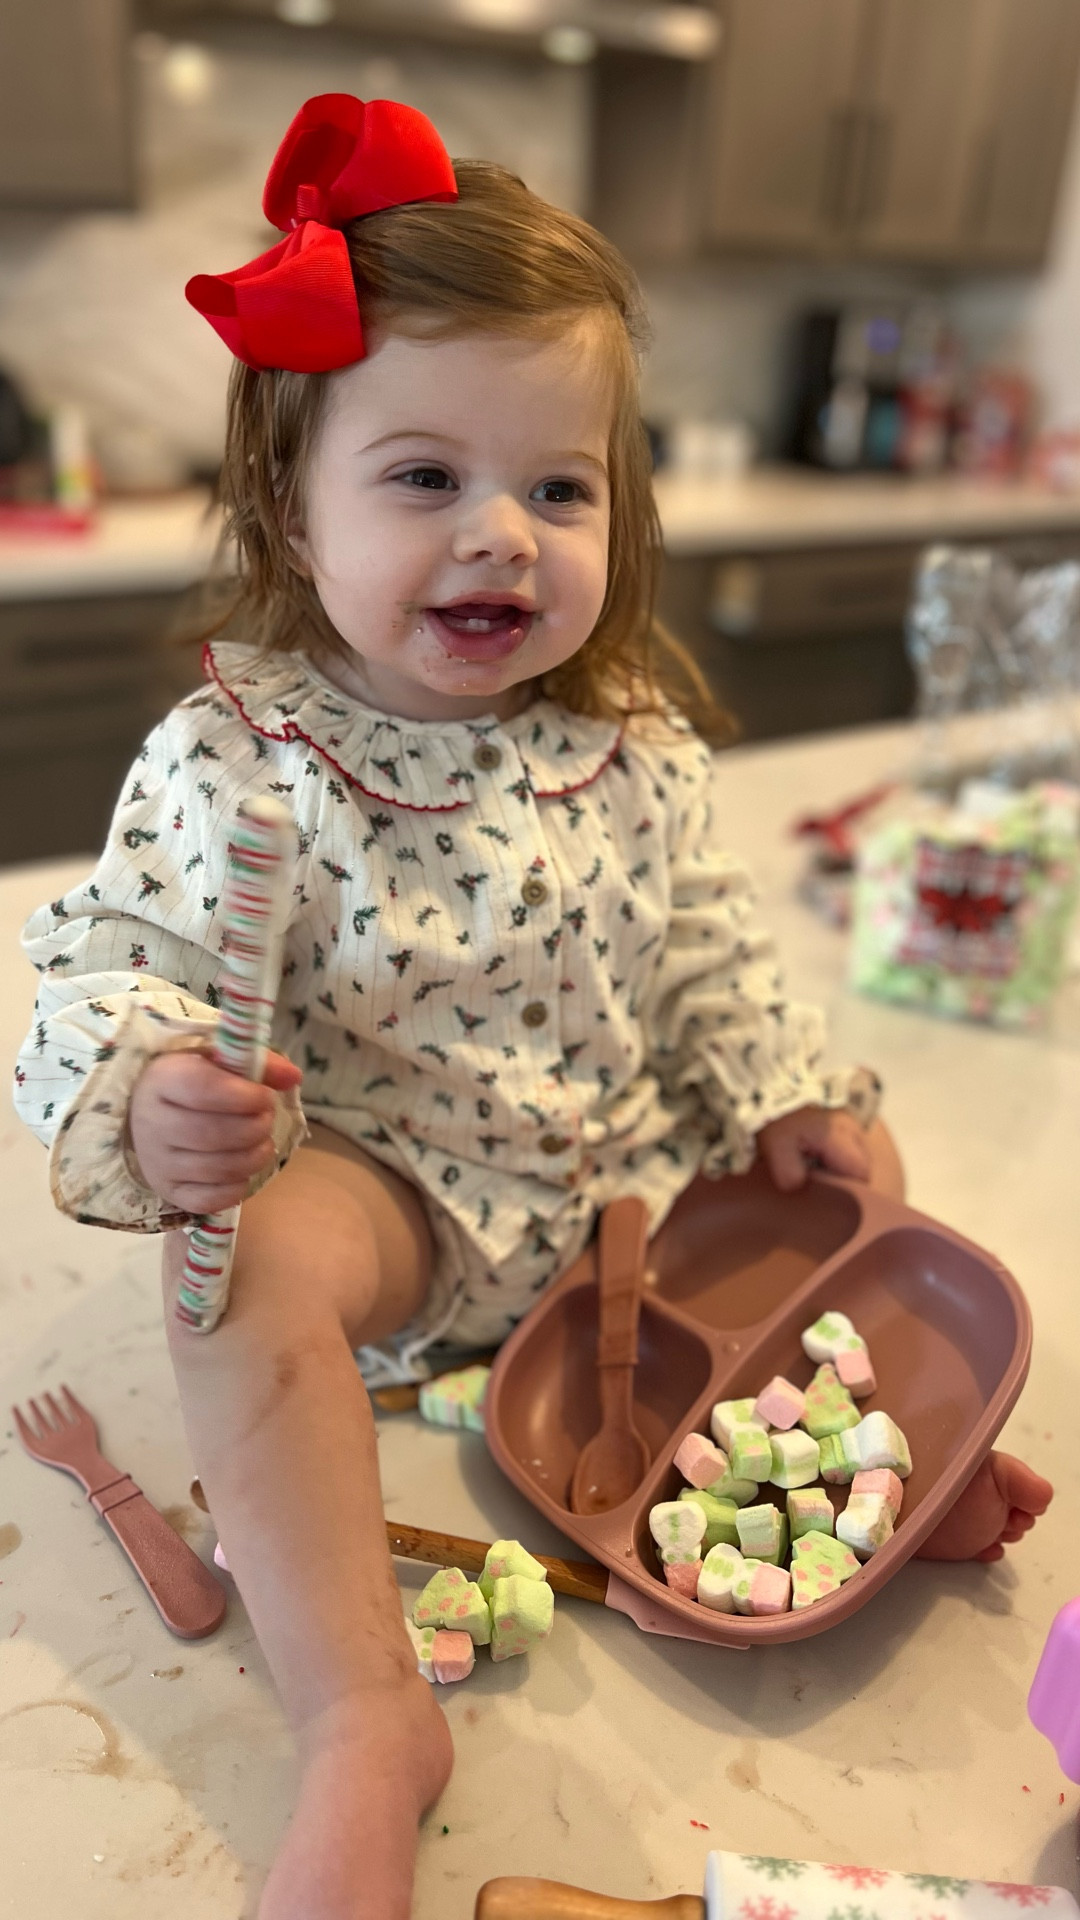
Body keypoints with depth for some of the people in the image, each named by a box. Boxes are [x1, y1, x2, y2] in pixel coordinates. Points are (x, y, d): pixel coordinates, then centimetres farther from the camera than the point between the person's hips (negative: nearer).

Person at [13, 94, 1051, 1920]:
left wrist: (793, 1097, 1)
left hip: (617, 1168, 5)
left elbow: (707, 958, 8)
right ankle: (363, 1719, -27)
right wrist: (147, 1099, -38)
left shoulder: (635, 744, -3)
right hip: (373, 1177, -4)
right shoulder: (231, 758, -17)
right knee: (253, 1262, -33)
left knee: (825, 1190, 1)